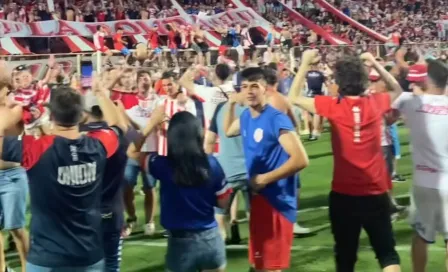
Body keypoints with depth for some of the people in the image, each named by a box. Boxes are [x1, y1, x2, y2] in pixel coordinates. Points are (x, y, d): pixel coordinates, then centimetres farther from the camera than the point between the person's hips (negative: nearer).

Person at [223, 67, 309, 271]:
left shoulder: (276, 119, -18)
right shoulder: (246, 116, 7)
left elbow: (300, 159, -25)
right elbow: (228, 131, 31)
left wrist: (264, 179, -20)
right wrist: (231, 103, 15)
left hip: (277, 200, -9)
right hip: (258, 197, 9)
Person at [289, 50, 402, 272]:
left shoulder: (332, 106, -9)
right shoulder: (375, 103, -1)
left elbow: (294, 97, 3)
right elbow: (397, 89, 22)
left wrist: (305, 64, 8)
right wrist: (374, 63, 18)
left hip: (344, 194, -2)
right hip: (376, 193, 2)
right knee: (387, 252, 7)